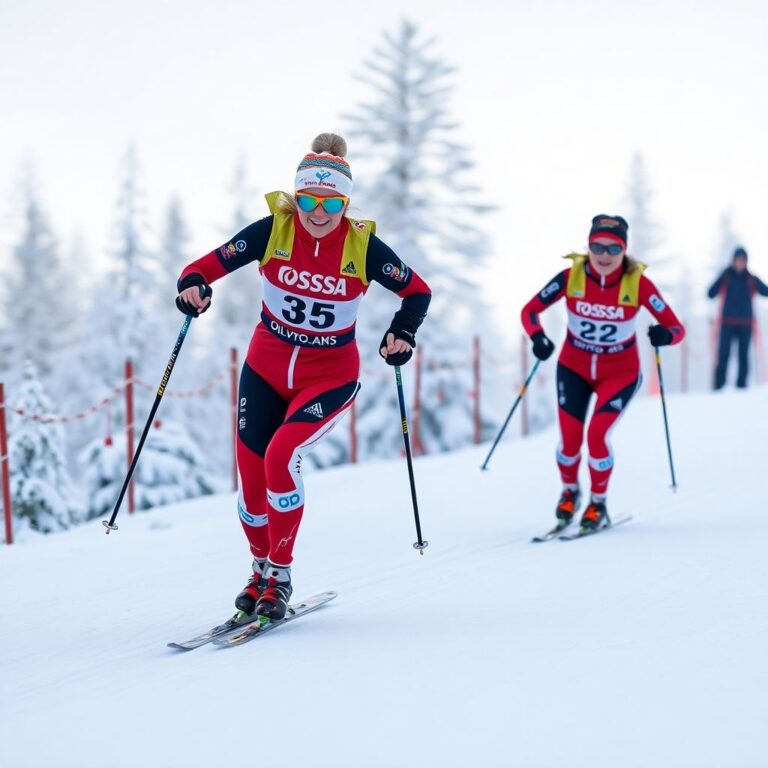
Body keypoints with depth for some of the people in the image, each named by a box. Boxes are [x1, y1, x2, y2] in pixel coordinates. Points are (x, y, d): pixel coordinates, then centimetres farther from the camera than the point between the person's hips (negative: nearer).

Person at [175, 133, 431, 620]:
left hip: (330, 376, -2)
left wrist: (402, 334, -17)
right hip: (267, 368, 3)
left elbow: (417, 291, 0)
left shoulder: (363, 246, -13)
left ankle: (280, 576, -8)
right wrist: (193, 286, -30)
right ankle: (261, 569, 29)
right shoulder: (272, 230, -11)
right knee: (251, 476, 1)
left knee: (281, 456, -25)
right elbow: (209, 264, -8)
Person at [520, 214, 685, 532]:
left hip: (620, 372, -1)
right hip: (574, 367, 1)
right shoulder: (571, 277, -18)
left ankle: (599, 504, 9)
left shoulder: (638, 283, -20)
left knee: (597, 435, -17)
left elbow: (676, 328, -17)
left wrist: (664, 335, -41)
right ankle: (570, 491, 28)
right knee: (569, 438, -6)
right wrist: (538, 338, -29)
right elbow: (530, 311, -10)